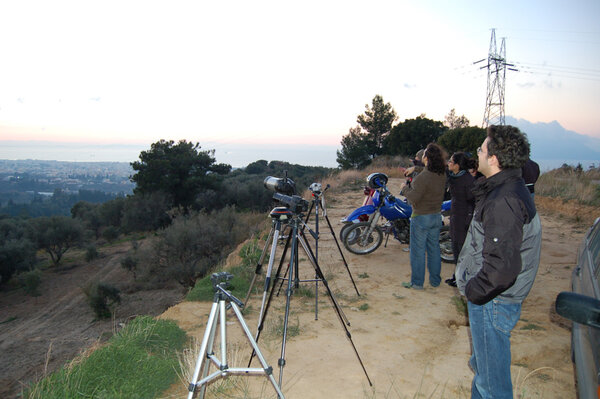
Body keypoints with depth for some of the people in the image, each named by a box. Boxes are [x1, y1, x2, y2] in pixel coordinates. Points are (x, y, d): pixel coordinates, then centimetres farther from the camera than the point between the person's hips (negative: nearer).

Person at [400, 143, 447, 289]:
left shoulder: (423, 177, -23)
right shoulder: (442, 175, 1)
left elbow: (413, 198, -23)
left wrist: (405, 188, -4)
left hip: (421, 217, -7)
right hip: (437, 216, 7)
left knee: (418, 250, 3)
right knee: (434, 248, 16)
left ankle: (417, 282, 10)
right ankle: (435, 280, 25)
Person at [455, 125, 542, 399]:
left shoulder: (503, 201, -27)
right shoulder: (510, 189, 7)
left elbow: (503, 265, -32)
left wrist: (473, 291, -20)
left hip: (492, 303, -10)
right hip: (490, 297, 10)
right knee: (484, 364, 27)